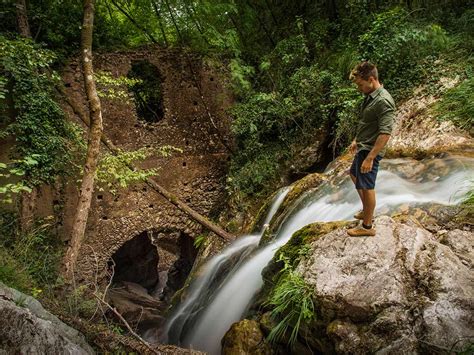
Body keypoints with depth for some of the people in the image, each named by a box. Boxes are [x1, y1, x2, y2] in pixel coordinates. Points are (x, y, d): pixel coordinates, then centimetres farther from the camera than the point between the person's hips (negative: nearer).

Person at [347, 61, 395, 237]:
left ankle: (367, 226, 13)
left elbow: (385, 134, -27)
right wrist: (356, 140, 23)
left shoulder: (383, 101, -23)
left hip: (370, 150, -11)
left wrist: (370, 158, -28)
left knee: (366, 187, -2)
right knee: (354, 175, 24)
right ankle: (366, 211, 40)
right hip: (362, 147, 11)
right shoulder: (370, 96, 7)